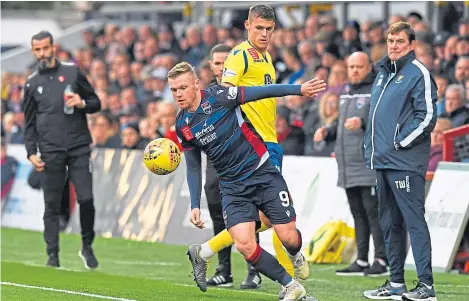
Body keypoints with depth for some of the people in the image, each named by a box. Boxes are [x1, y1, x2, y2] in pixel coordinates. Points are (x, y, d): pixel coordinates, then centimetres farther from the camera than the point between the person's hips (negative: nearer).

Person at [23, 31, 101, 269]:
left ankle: (87, 247, 12)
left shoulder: (72, 72, 7)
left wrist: (82, 103, -11)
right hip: (51, 151, 1)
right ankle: (52, 256, 5)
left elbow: (96, 103, 11)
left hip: (79, 147, -1)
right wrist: (31, 153, 3)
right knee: (52, 205, 0)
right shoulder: (32, 83, 11)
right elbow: (29, 123, 14)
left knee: (86, 199, -8)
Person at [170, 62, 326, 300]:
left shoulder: (219, 96, -11)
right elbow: (193, 166, 13)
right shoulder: (182, 125, 3)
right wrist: (195, 206, 7)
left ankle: (296, 256, 34)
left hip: (263, 173, -3)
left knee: (288, 237, -5)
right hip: (233, 188, 3)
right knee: (245, 245, -16)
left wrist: (300, 89, -20)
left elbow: (262, 92, -10)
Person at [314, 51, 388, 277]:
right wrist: (327, 132, 13)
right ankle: (361, 261, 14)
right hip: (348, 166, 8)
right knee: (358, 213, 10)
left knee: (373, 211, -9)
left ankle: (381, 260, -8)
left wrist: (363, 123, -31)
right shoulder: (347, 92, 22)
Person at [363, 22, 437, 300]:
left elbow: (427, 116, -14)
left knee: (414, 220, -10)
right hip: (383, 162, 9)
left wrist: (400, 142, -14)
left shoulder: (419, 73, -7)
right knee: (390, 223, 12)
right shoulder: (384, 73, 18)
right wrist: (371, 145, 15)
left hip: (405, 162, -9)